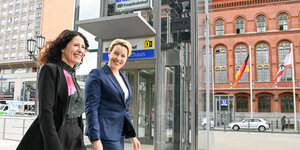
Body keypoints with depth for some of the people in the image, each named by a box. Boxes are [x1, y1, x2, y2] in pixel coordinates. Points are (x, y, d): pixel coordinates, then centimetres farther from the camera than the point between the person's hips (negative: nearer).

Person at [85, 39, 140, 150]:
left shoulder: (124, 78, 15)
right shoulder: (97, 75, -7)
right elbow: (91, 109, -13)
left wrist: (132, 136, 14)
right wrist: (95, 140, -19)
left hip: (119, 134, 7)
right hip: (104, 134, -7)